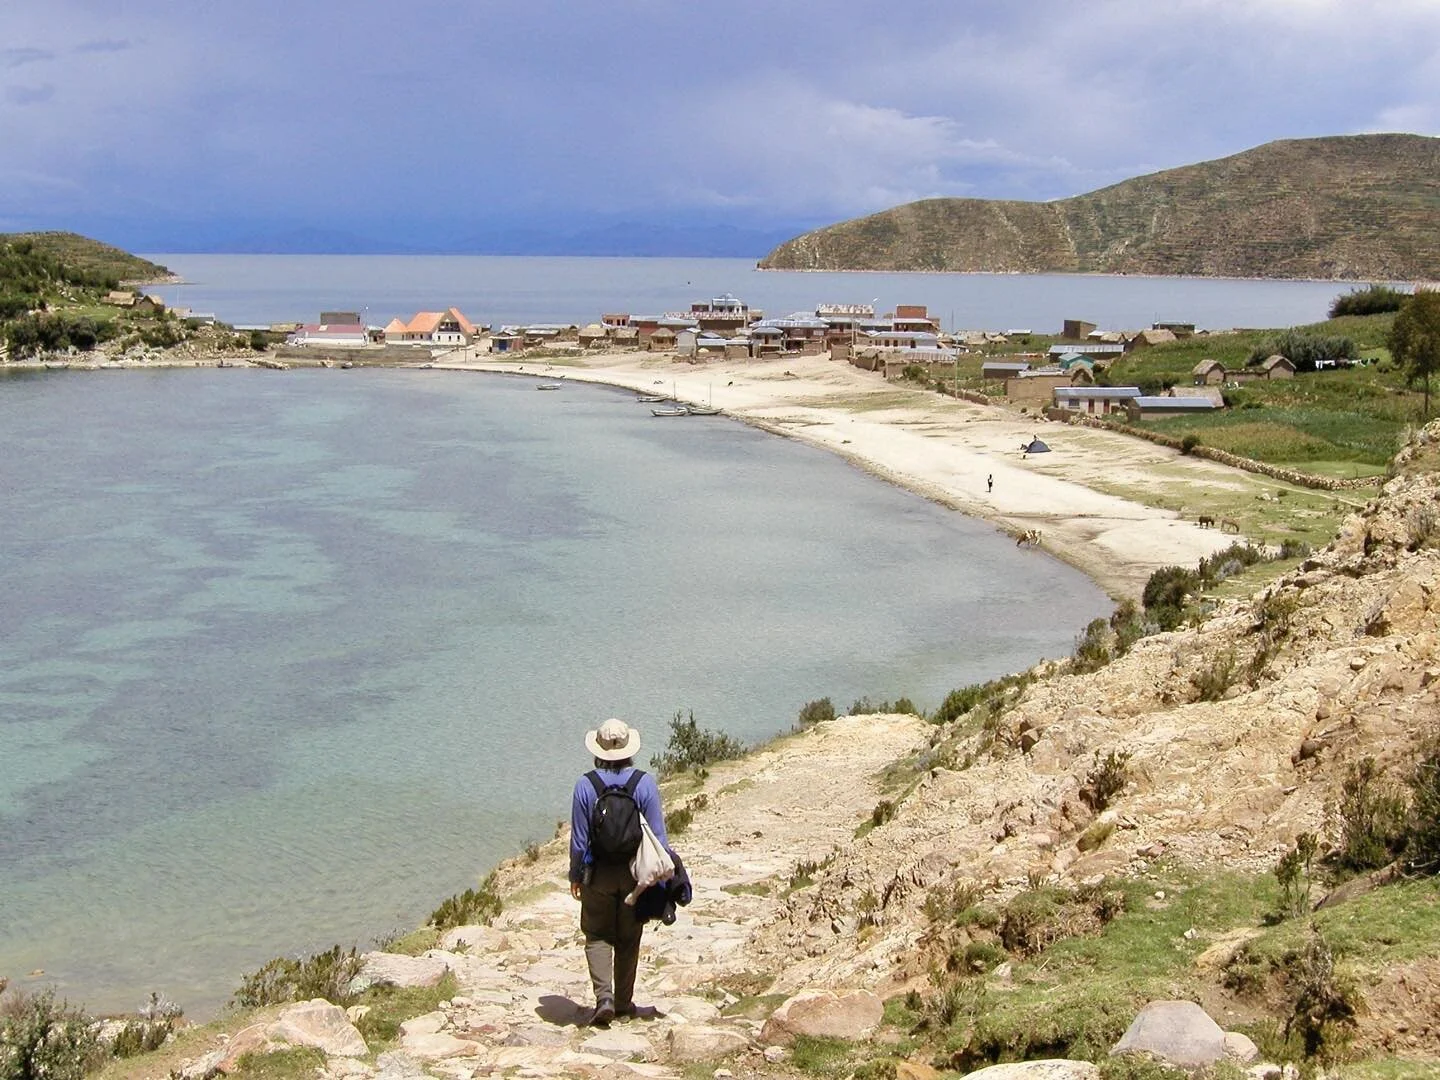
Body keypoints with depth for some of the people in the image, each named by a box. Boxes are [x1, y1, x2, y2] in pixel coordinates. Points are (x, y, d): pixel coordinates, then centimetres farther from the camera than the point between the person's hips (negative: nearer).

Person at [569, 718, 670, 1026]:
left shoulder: (585, 785, -10)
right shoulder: (645, 783, -9)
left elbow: (579, 838, -4)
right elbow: (658, 834, -6)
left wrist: (575, 875, 8)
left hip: (598, 873, -1)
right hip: (635, 873, 1)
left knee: (598, 936, 9)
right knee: (628, 939, 14)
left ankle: (604, 997, -7)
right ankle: (624, 1001, 22)